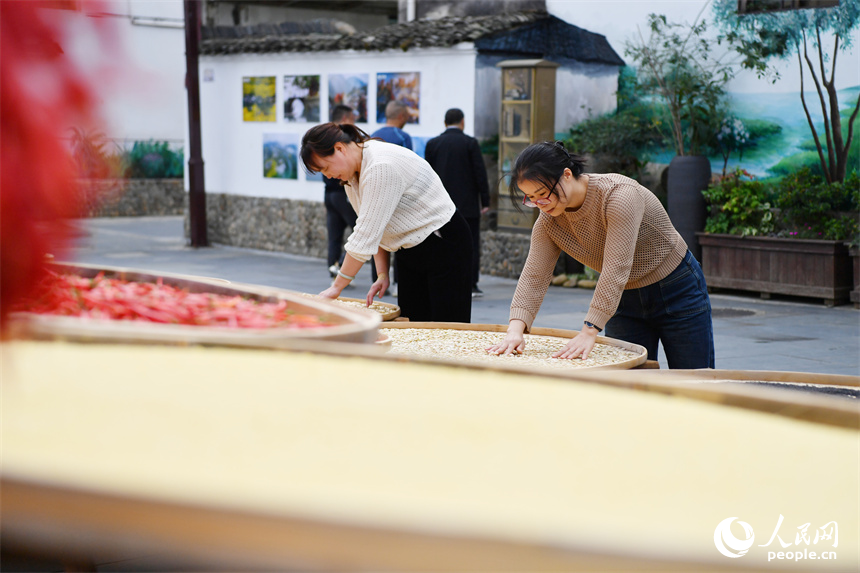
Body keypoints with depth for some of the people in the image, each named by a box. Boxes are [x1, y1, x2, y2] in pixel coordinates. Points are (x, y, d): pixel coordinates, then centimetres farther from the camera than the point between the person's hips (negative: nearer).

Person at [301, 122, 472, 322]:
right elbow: (374, 231, 8)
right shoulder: (350, 174, 3)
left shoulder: (382, 167, -27)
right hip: (410, 253, 9)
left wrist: (337, 287, -21)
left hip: (443, 244, -9)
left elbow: (365, 238, -27)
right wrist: (382, 274, -1)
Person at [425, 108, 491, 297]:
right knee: (471, 244, 3)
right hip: (467, 204, -2)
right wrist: (485, 201, -1)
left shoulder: (432, 144, 4)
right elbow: (480, 173, -6)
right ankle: (471, 285, 1)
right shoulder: (470, 143, -4)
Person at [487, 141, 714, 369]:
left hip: (677, 290, -5)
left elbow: (615, 269, -37)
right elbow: (533, 275, -16)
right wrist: (515, 330, -32)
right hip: (625, 299, 5)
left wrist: (589, 332, -42)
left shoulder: (620, 194, -31)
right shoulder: (548, 221, -10)